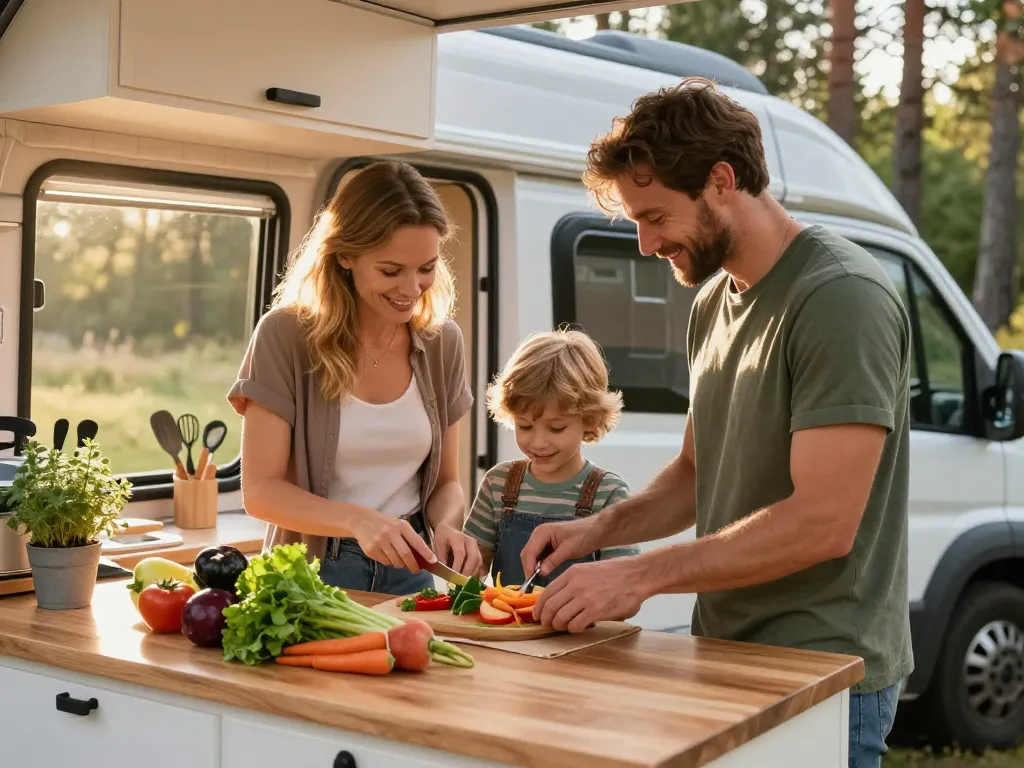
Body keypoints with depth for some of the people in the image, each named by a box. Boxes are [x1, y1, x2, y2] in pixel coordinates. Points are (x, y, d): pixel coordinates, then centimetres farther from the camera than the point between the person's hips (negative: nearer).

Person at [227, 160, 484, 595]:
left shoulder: (441, 342, 4)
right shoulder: (285, 335, -8)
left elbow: (445, 481, 11)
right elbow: (260, 491, -9)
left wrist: (446, 525, -10)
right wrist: (358, 520, -24)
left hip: (408, 570, 3)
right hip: (313, 573, -3)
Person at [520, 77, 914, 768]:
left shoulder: (842, 298, -19)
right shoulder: (713, 302, 10)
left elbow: (823, 522, -25)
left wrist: (643, 574, -22)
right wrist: (603, 528, 1)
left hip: (821, 667, -8)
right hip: (723, 656, 8)